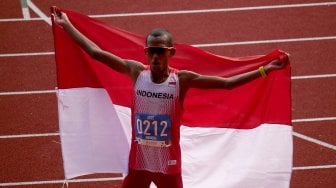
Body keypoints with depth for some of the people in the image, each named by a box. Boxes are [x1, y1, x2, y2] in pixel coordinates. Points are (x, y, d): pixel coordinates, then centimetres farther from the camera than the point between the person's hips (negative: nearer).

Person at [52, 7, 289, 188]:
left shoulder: (182, 79, -13)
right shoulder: (136, 71, -7)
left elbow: (227, 83, -17)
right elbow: (95, 52, -3)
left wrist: (265, 69, -24)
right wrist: (67, 25, -1)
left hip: (169, 164, -2)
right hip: (138, 162, 2)